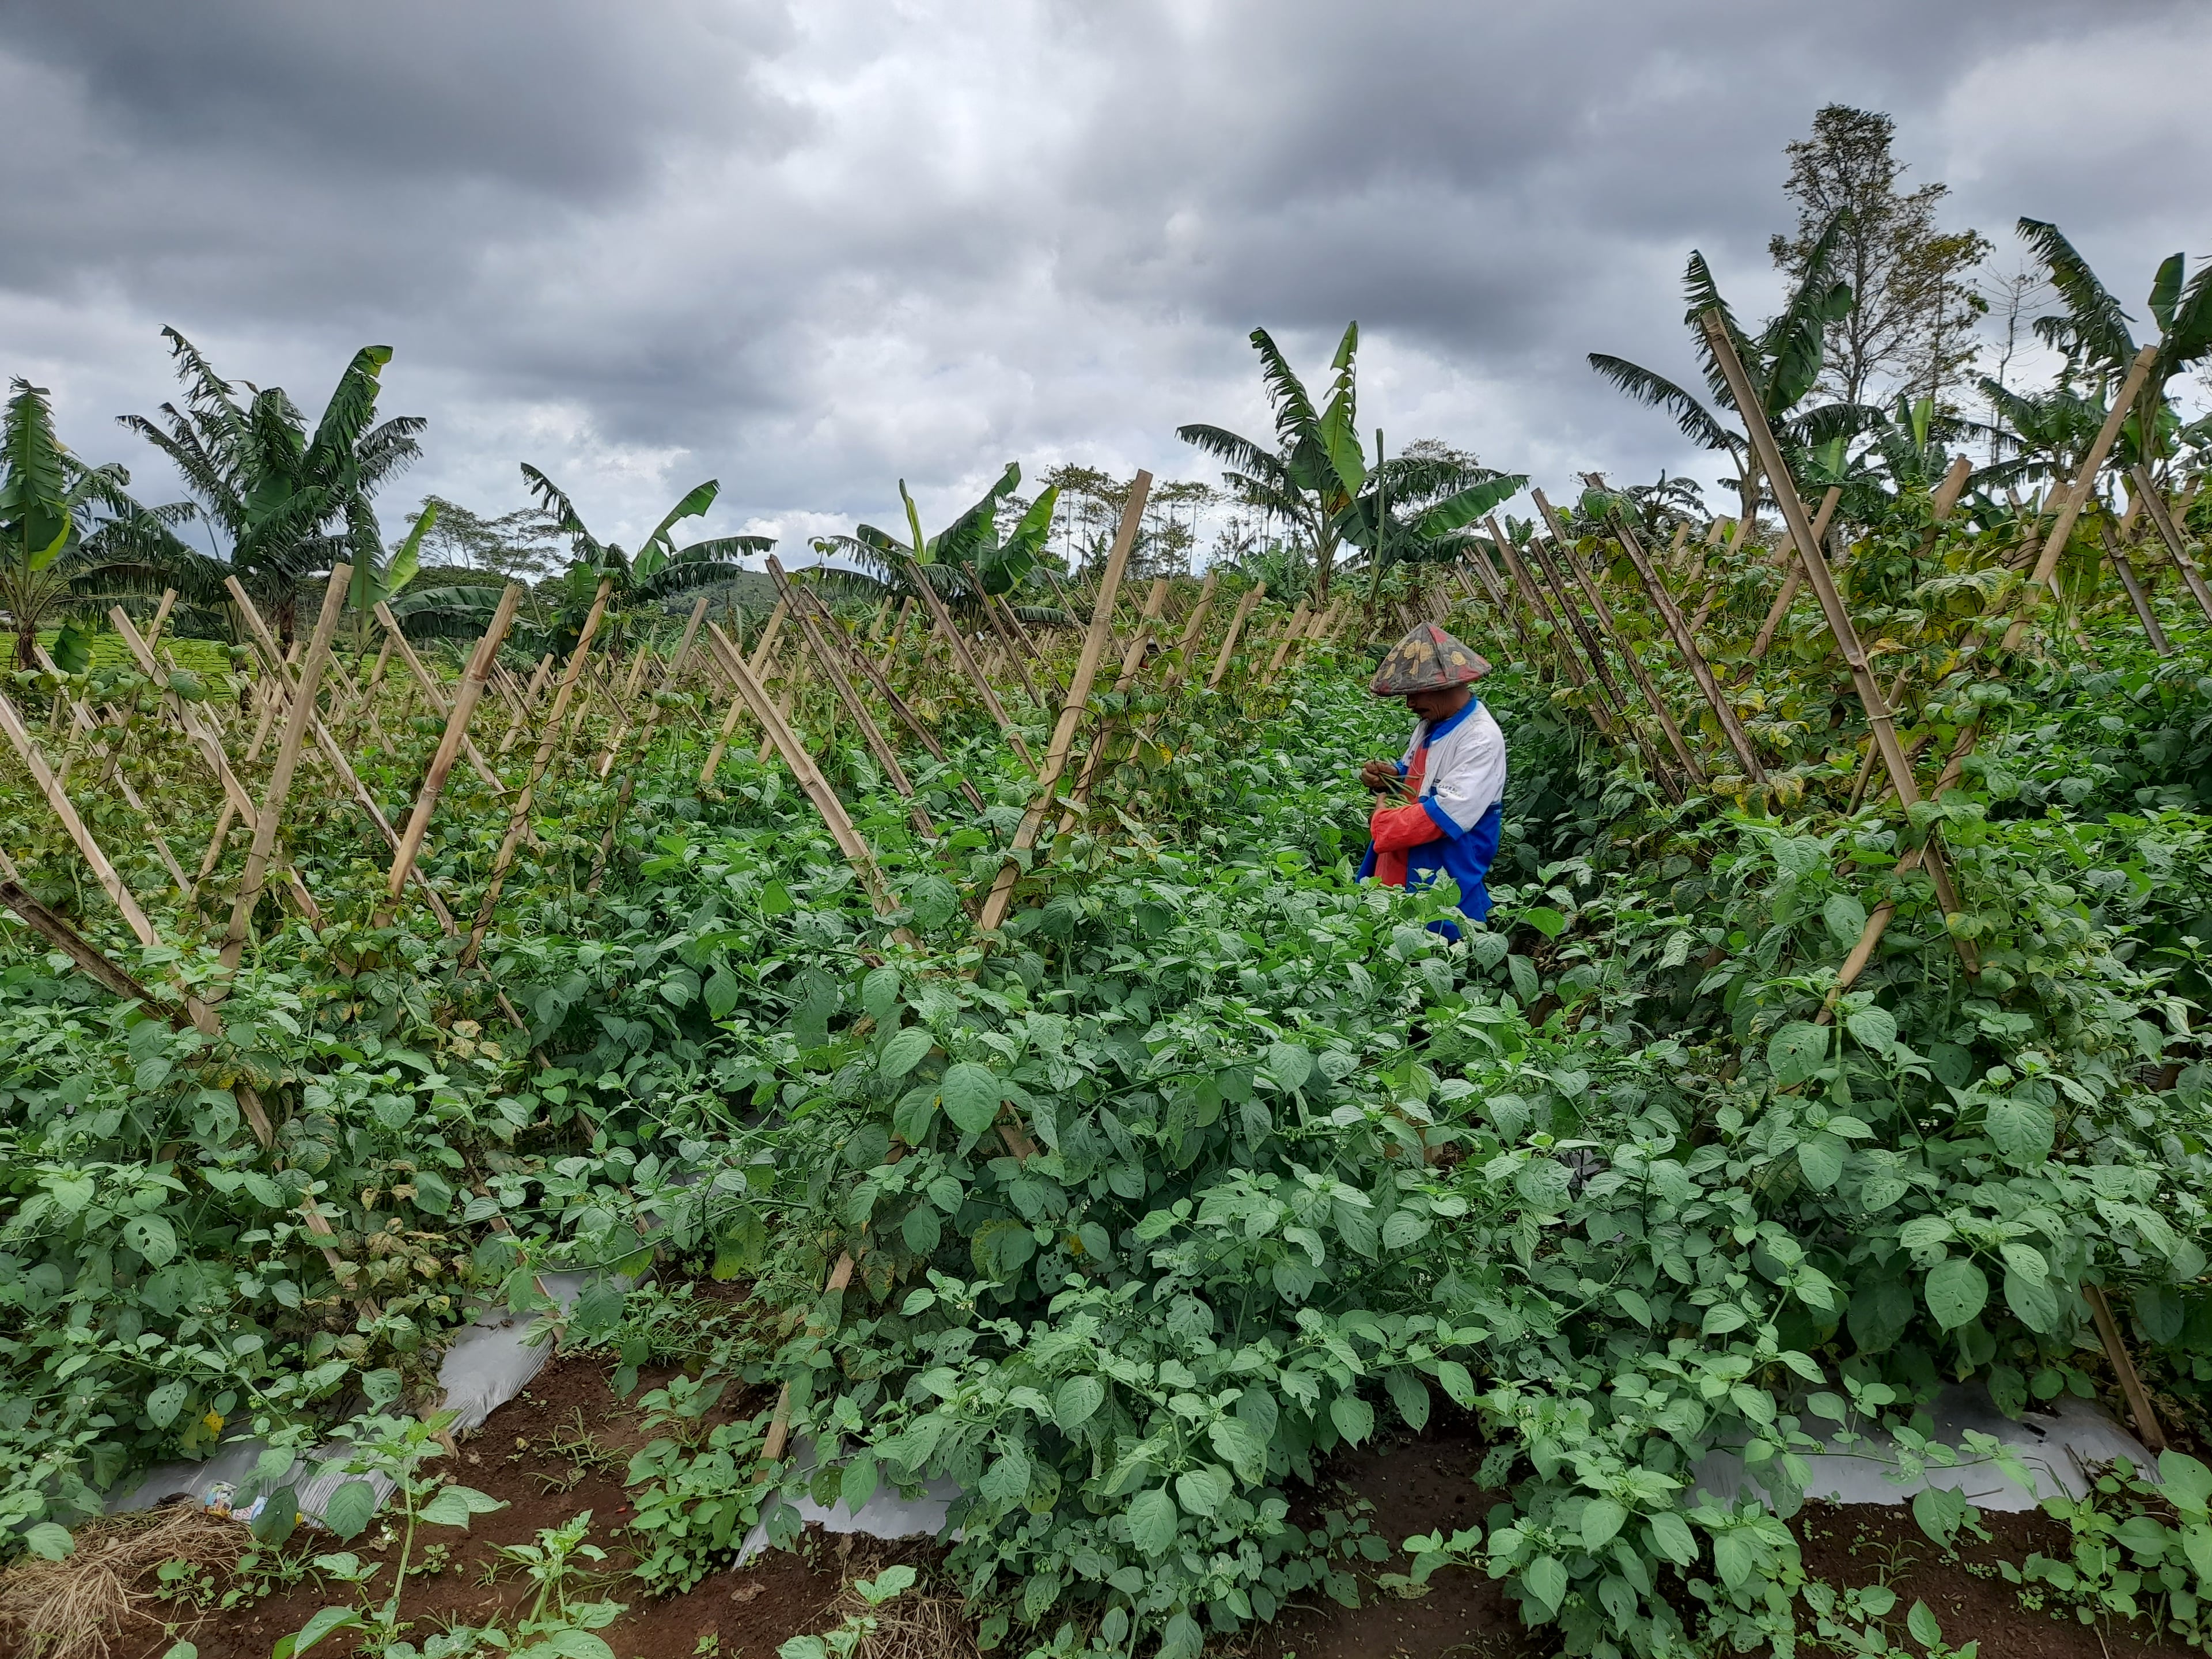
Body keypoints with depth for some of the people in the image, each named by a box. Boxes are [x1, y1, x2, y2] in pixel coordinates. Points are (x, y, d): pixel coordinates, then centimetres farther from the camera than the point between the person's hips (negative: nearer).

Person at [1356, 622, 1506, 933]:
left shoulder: (1481, 740, -20)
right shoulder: (1431, 724, 8)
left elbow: (1445, 815, -27)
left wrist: (1383, 819, -15)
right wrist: (1390, 776, 1)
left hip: (1444, 888, -9)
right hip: (1398, 874, 9)